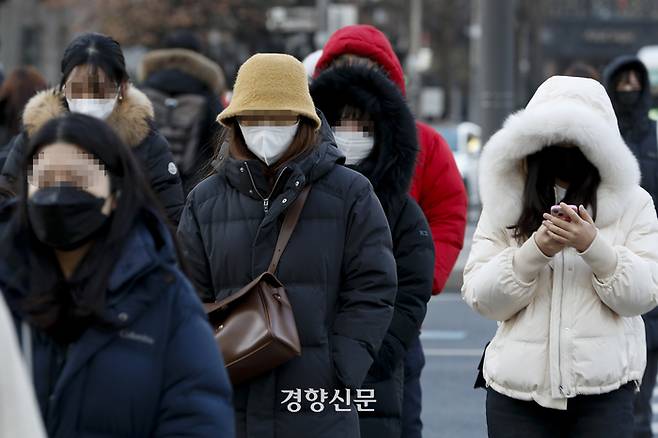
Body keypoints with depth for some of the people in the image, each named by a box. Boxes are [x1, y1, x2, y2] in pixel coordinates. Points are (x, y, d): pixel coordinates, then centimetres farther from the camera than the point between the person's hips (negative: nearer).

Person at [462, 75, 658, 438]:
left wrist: (593, 246, -18)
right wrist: (534, 251, -15)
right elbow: (480, 299, 0)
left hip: (604, 393, -1)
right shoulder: (505, 204, 7)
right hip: (517, 393, 1)